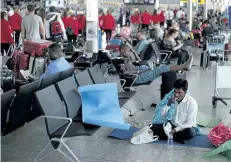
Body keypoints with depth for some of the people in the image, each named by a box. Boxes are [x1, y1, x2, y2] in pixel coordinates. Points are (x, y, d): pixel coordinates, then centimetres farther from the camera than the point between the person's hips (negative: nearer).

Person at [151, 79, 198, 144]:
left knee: (190, 132, -38)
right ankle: (176, 137, -19)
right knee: (154, 127, -19)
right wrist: (168, 104, -24)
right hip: (171, 125, 4)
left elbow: (190, 123, -17)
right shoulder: (170, 97, -7)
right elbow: (159, 114, -8)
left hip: (184, 128, -3)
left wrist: (176, 129, -28)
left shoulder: (191, 102, -18)